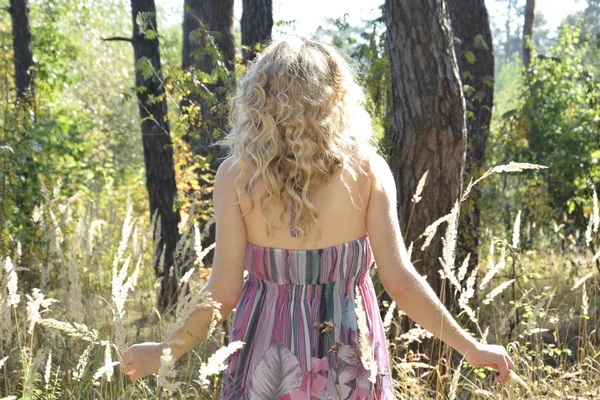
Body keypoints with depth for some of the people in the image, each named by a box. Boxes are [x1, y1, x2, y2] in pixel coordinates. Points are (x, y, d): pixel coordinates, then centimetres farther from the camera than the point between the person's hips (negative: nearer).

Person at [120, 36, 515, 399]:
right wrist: (471, 348, 0)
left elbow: (223, 291, -8)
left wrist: (169, 350, 8)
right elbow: (400, 281, -11)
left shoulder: (236, 175, -8)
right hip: (349, 353, 1)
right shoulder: (367, 169, -8)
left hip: (268, 355, 0)